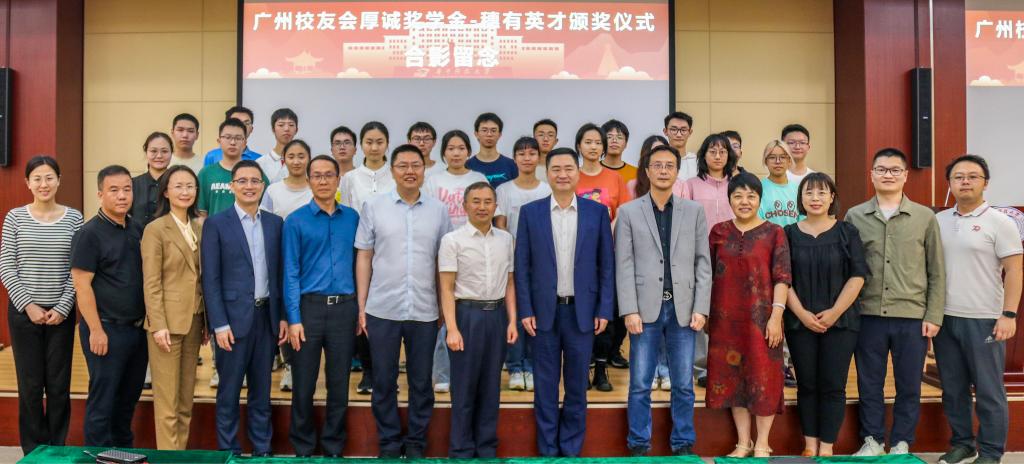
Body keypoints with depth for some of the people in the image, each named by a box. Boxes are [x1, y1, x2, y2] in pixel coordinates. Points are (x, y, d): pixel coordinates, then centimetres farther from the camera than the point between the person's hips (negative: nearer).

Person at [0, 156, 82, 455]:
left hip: (61, 313, 0)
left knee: (59, 385, 5)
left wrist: (63, 307, -8)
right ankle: (34, 450, 20)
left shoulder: (74, 218, 1)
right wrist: (28, 305, -9)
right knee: (30, 385, 6)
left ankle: (57, 449, 20)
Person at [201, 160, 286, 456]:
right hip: (234, 317, -4)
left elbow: (280, 273, 10)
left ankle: (262, 450, 23)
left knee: (262, 390, 13)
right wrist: (220, 324, -12)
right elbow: (210, 279, -7)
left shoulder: (275, 223, 8)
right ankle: (228, 451, 19)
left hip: (267, 316, 4)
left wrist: (283, 316, 5)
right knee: (229, 392, 7)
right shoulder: (216, 224, -4)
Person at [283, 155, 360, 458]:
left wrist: (361, 308, 3)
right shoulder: (296, 221, -1)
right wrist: (294, 319, -11)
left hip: (344, 308, 2)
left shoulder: (352, 217, 7)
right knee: (304, 384, 6)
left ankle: (334, 448, 24)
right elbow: (291, 274, -4)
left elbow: (359, 263, 10)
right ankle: (303, 448, 22)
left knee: (339, 384, 10)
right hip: (309, 306, -2)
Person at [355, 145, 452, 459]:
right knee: (383, 382, 9)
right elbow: (364, 258, 3)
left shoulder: (438, 211, 4)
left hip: (425, 312, 1)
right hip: (382, 310, -1)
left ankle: (416, 442, 26)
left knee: (421, 382, 11)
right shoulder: (373, 207, 1)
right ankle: (389, 442, 25)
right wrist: (361, 307, 0)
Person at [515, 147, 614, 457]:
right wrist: (525, 311, -4)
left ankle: (571, 450, 23)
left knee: (577, 385, 9)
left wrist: (604, 310, -2)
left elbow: (607, 265, 3)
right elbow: (522, 265, 2)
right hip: (544, 311, 0)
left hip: (583, 311, 0)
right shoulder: (530, 212, 2)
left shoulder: (597, 211, 2)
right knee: (545, 386, 8)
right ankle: (547, 450, 21)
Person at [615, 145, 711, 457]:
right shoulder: (628, 212, 5)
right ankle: (639, 444, 16)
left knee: (683, 384, 8)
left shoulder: (694, 211, 9)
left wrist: (701, 309, -2)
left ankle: (683, 444, 20)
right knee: (640, 384, 3)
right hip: (646, 308, -1)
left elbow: (703, 263, 6)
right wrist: (629, 310, -9)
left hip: (683, 309, 1)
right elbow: (624, 265, -1)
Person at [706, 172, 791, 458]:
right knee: (731, 376, 8)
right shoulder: (719, 232, 7)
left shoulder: (773, 233, -2)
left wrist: (776, 316, -13)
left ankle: (762, 444, 16)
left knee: (763, 377, 3)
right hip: (726, 317, 3)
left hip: (761, 317, -3)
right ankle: (743, 442, 21)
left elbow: (782, 278, -6)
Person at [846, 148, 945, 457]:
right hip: (868, 315, 0)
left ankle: (901, 444, 21)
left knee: (909, 386, 8)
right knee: (869, 384, 8)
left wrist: (934, 315, -1)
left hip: (913, 317, 0)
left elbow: (936, 272, 5)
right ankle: (872, 441, 21)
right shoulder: (854, 216, 5)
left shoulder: (925, 217, 4)